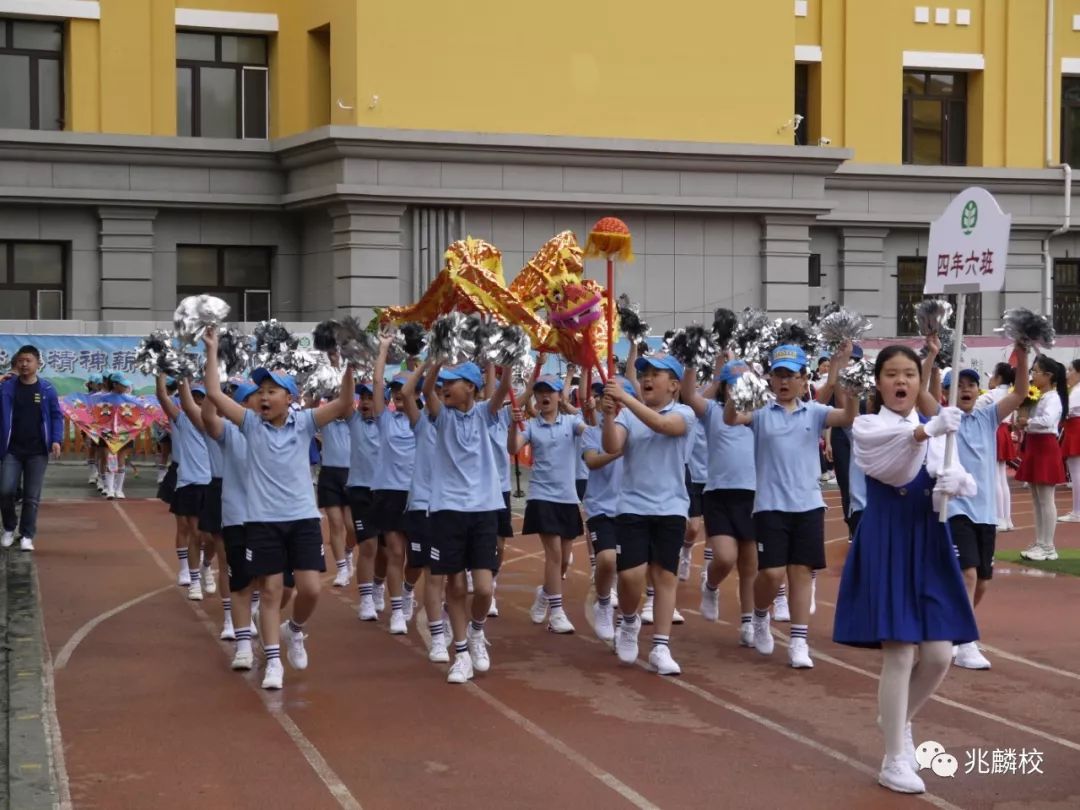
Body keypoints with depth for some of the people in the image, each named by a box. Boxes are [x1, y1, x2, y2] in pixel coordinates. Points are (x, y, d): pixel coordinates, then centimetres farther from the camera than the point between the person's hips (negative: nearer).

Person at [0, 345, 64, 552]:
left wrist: (56, 440, -8)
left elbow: (56, 416, 4)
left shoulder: (46, 389, 0)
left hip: (37, 451, 0)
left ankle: (26, 536, 11)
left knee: (32, 496, 1)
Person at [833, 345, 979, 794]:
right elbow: (893, 465, -27)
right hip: (887, 543, -5)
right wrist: (927, 430, -44)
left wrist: (954, 481, -26)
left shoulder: (937, 430, 11)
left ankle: (898, 720, 30)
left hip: (928, 544, 5)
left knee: (939, 654, 1)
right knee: (898, 654, -7)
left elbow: (961, 477, -2)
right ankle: (894, 760, 5)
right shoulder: (866, 427, -4)